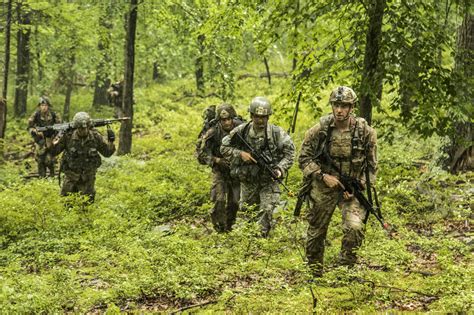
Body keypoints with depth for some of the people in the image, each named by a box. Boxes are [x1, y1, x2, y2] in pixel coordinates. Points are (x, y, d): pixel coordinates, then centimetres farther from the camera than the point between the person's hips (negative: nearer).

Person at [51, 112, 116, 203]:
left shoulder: (95, 136, -9)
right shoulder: (68, 136, -13)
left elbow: (107, 152, 0)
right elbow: (54, 151, -8)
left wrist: (111, 141, -18)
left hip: (88, 178, 1)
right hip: (71, 177, 0)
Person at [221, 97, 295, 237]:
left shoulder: (277, 133, -11)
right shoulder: (241, 131, -8)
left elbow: (289, 153, -6)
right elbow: (224, 148, 0)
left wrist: (280, 169, -20)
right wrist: (240, 153, -16)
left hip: (269, 181, -2)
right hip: (248, 180, 2)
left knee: (267, 211, -14)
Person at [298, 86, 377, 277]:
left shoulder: (365, 132, -7)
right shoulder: (319, 130, -7)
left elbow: (371, 165, 3)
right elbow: (304, 158, -1)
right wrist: (323, 176, -14)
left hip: (353, 189, -1)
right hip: (323, 187, 1)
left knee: (355, 227, -22)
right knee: (316, 231, 11)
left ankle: (346, 267, -2)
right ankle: (314, 272, 32)